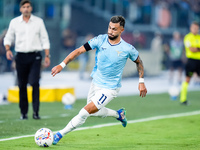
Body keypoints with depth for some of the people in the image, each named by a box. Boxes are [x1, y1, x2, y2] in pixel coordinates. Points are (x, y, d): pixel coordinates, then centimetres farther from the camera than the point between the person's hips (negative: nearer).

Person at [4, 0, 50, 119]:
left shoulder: (39, 21, 6)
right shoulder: (14, 22, 7)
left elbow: (45, 39, 9)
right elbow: (8, 38, 12)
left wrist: (47, 56, 2)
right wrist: (8, 49, -7)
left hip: (35, 56, -1)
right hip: (21, 56, 1)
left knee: (34, 83, -14)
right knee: (22, 85, 3)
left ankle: (36, 112, -14)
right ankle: (24, 112, 12)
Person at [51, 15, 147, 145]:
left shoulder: (127, 49, -16)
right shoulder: (100, 40, -11)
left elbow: (138, 61, 4)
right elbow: (79, 50, -13)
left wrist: (141, 81, 0)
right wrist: (62, 65, -22)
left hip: (110, 89, -5)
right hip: (96, 83, 5)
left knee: (85, 113, -13)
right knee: (93, 112, 24)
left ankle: (60, 134, 0)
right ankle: (118, 114, 47)